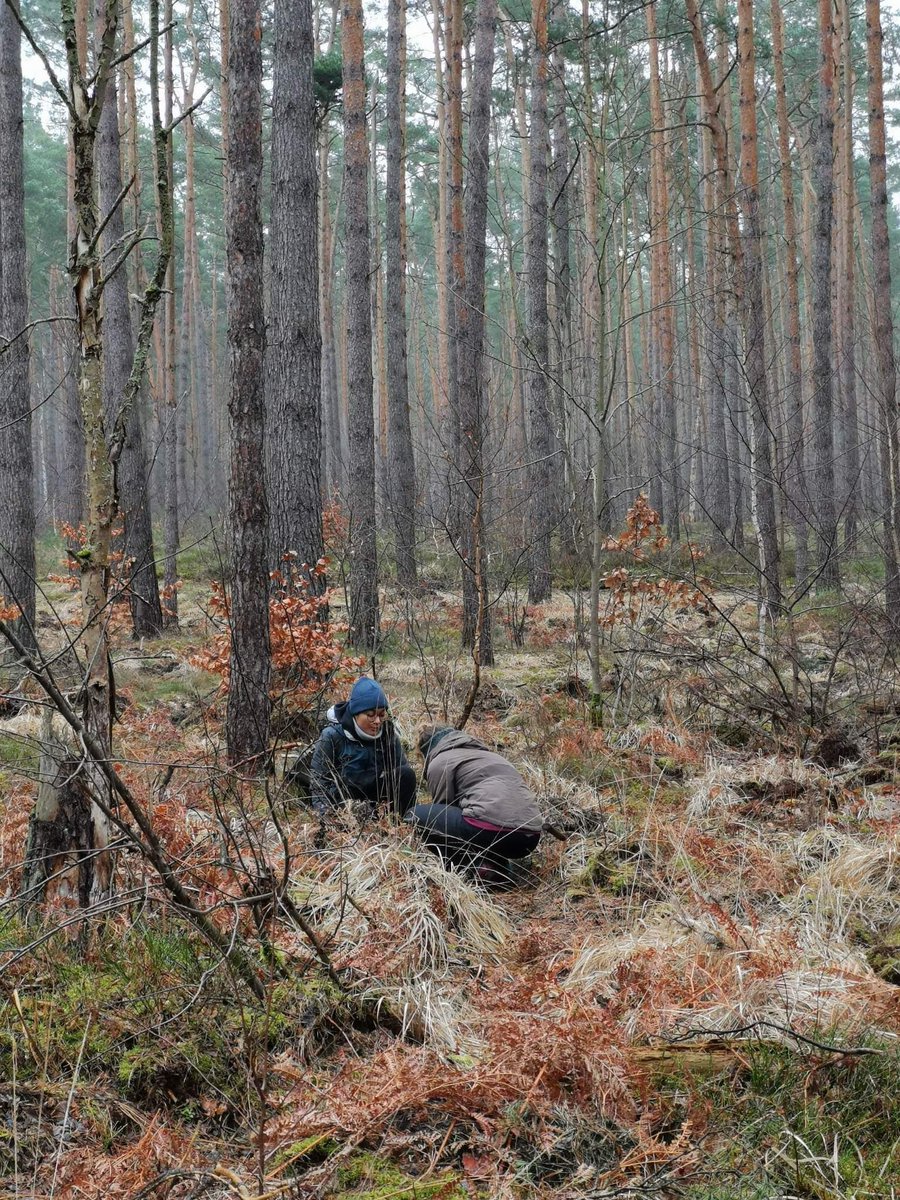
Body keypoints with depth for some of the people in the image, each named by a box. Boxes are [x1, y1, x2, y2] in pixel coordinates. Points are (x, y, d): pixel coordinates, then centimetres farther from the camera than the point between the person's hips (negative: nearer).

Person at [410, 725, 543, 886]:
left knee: (417, 815, 7)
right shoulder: (487, 754, 35)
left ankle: (475, 866, -3)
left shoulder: (439, 762, 12)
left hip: (491, 829, -8)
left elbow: (442, 808, 12)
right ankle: (499, 867, 11)